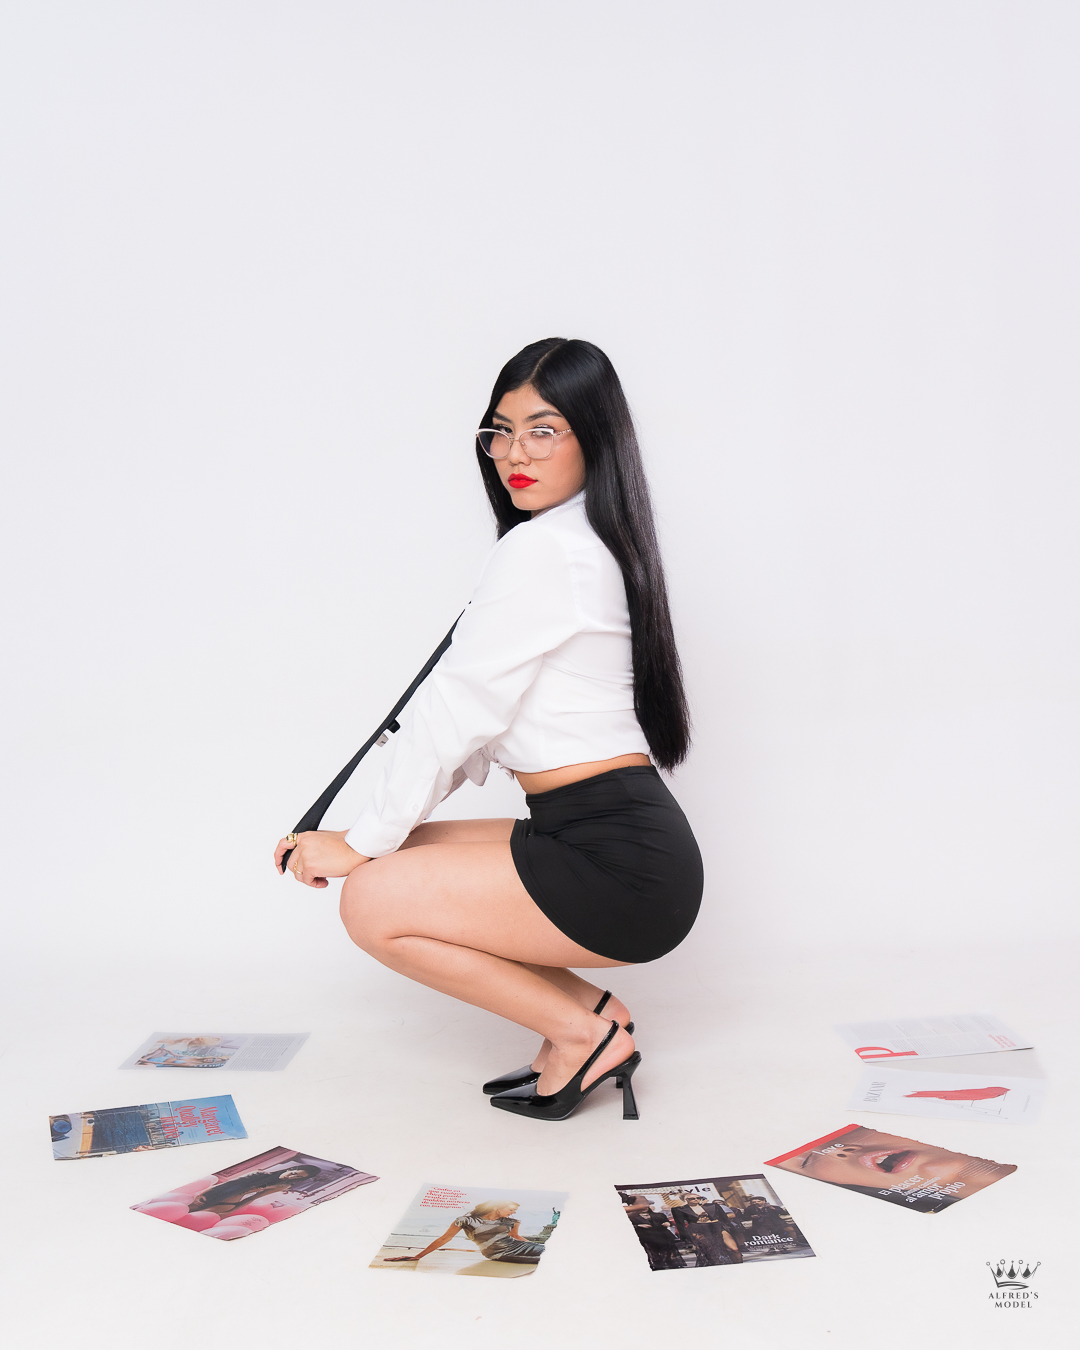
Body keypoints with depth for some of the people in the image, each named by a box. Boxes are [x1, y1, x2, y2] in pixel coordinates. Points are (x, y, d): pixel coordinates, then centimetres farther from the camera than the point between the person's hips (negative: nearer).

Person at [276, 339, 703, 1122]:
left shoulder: (541, 547, -15)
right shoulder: (596, 541, 16)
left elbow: (460, 710, -14)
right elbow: (488, 721, 16)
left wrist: (364, 843, -3)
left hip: (617, 864, -10)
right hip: (624, 845, 10)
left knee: (374, 903, -9)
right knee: (406, 861, 14)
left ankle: (582, 1028, 1)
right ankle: (584, 1008, 12)